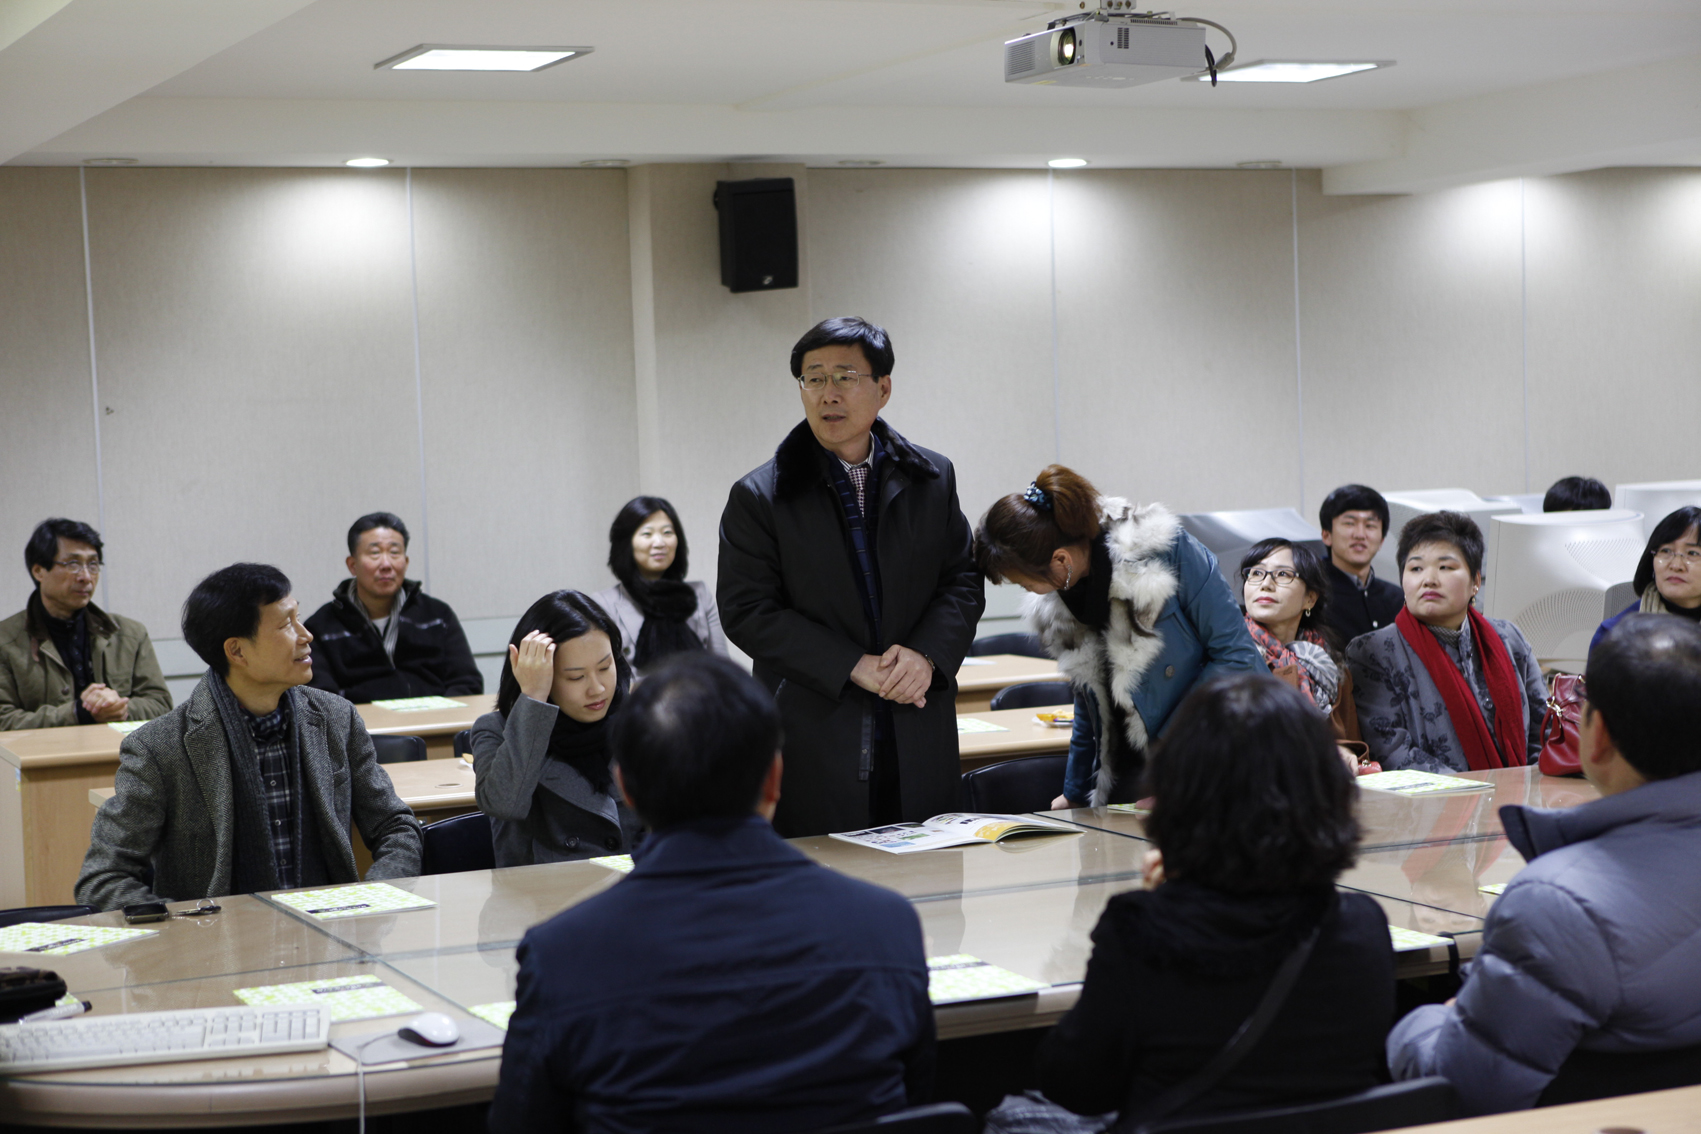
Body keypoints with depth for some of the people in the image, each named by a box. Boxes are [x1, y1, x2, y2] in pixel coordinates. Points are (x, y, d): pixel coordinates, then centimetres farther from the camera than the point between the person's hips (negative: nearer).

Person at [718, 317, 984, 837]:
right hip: (814, 741, -3)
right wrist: (856, 667, -15)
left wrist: (927, 654, -11)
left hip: (920, 741, 3)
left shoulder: (932, 479, 9)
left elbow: (963, 582, 9)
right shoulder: (758, 497, -1)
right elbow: (747, 612, -7)